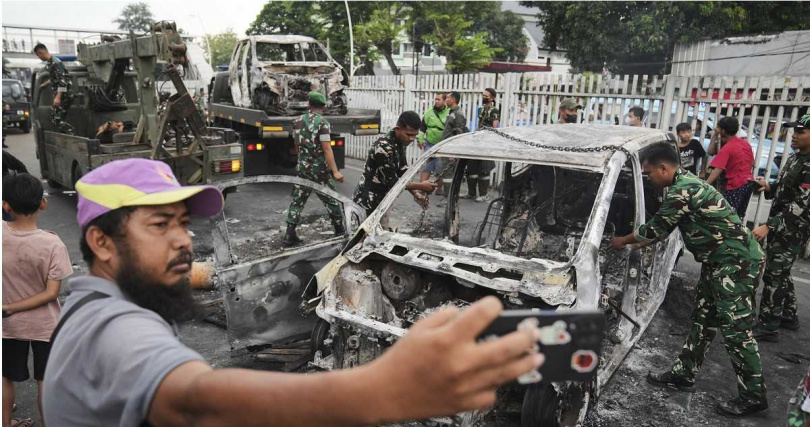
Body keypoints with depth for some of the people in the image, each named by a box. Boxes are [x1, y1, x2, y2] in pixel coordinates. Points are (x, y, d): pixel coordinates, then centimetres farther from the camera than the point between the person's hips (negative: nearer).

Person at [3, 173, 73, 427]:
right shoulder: (52, 244, -23)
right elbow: (51, 293, -20)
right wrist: (10, 308, -14)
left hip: (9, 325, 3)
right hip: (44, 325, -3)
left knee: (7, 378, 24)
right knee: (45, 382, 14)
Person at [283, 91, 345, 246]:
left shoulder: (298, 121, 6)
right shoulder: (322, 123, -13)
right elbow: (327, 149, -19)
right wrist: (335, 171, -21)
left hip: (302, 168, 5)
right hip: (320, 169, -5)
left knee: (297, 201, 7)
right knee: (331, 199, 10)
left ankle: (290, 235, 3)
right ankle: (339, 230, 21)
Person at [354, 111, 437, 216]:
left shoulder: (399, 144, 2)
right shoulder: (384, 147, -26)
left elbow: (403, 172, 8)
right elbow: (391, 181, -25)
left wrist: (416, 194, -4)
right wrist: (420, 186, -20)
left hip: (381, 200, 9)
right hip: (368, 202, -9)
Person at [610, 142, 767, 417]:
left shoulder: (681, 191, -22)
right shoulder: (685, 182, 10)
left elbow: (656, 229, -13)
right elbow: (663, 228, 17)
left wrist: (623, 241, 3)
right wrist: (634, 244, 19)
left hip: (737, 261, -10)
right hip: (719, 260, 10)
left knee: (736, 330, -4)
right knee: (703, 320, 14)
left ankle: (753, 397, 8)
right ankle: (683, 374, 23)